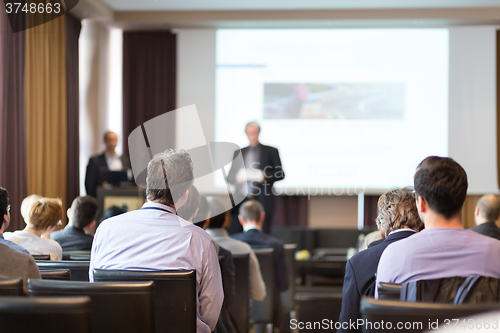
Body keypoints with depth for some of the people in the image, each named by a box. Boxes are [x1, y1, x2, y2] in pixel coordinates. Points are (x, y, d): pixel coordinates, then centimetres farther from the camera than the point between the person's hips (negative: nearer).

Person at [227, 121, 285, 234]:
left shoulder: (271, 152, 10)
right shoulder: (239, 153, 18)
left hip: (263, 201, -2)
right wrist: (237, 177, -7)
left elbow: (280, 174, 5)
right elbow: (229, 177, 17)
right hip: (241, 201, 3)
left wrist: (264, 176, -13)